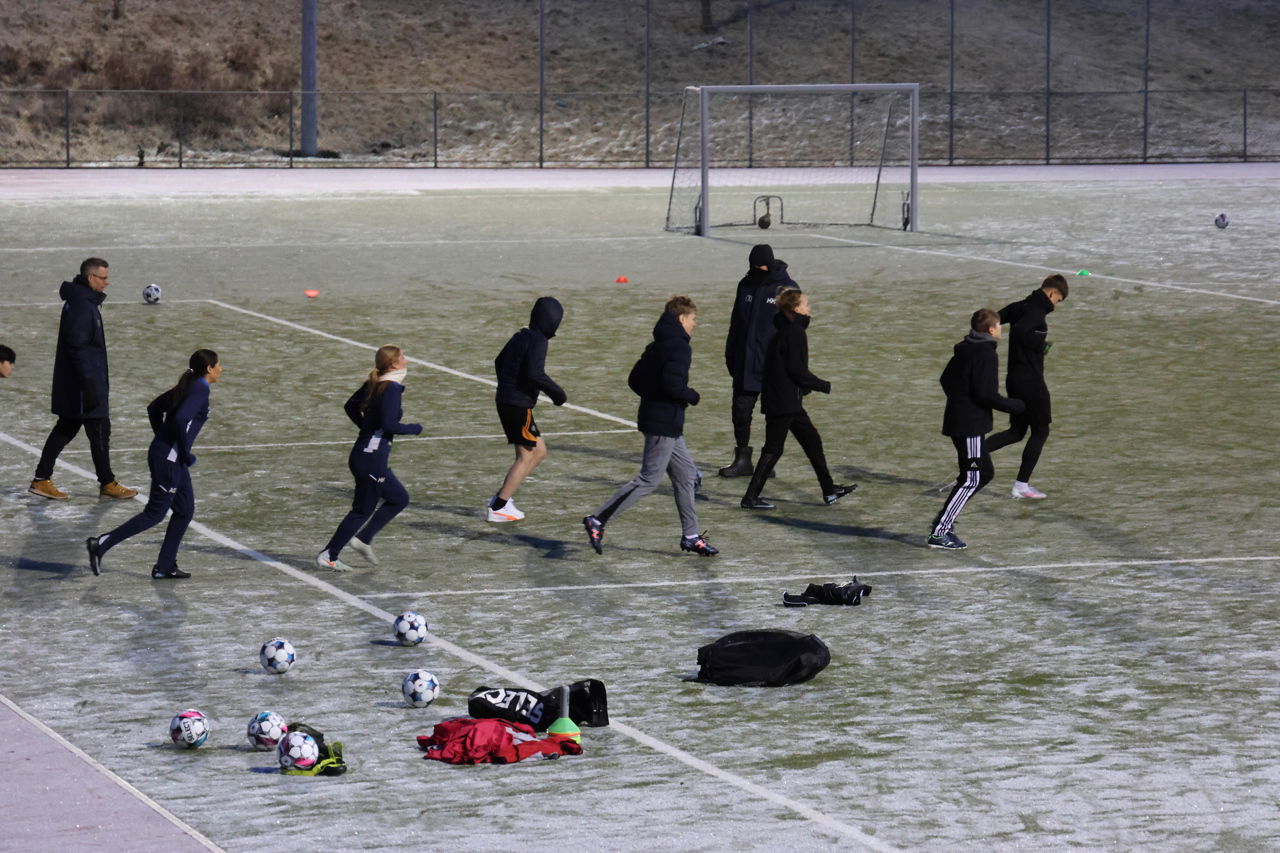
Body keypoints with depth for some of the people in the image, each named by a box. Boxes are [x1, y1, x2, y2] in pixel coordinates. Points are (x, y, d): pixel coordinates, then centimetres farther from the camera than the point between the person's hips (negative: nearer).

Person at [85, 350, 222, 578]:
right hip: (169, 460, -10)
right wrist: (185, 454, -18)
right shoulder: (200, 390, -14)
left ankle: (165, 567, 17)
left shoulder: (187, 387, 13)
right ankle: (101, 544, -5)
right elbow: (181, 419, -29)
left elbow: (154, 408, 21)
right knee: (154, 513, -4)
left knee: (185, 511, 14)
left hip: (161, 453, 10)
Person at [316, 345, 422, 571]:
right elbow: (389, 425, -25)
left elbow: (351, 406, 19)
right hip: (373, 458, -9)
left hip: (364, 453, 9)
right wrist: (413, 429, -10)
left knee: (399, 498, 18)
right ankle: (328, 556, 4)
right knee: (363, 510, 1)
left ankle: (363, 539, 15)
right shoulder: (392, 389, -17)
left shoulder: (373, 384, 9)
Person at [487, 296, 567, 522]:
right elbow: (536, 374, -28)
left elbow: (499, 362, 25)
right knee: (526, 457, 0)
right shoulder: (538, 341, -15)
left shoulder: (520, 336, 12)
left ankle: (501, 497, 14)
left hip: (505, 401, 9)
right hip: (519, 406, -9)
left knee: (539, 452, 15)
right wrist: (557, 393, -15)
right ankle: (498, 508, 3)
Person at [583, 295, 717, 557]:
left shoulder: (657, 346, 14)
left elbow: (634, 380, 16)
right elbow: (671, 383, -26)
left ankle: (691, 536, 18)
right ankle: (598, 520, -8)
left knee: (686, 473, 15)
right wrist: (692, 397, -9)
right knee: (649, 479, -7)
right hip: (664, 424, -10)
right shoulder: (679, 347, -15)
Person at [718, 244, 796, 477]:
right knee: (740, 409, 3)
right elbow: (736, 324, 14)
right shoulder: (746, 285, 8)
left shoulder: (786, 288, -6)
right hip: (745, 363, 4)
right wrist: (730, 355, 11)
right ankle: (742, 460, 12)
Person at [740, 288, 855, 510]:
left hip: (789, 402, 10)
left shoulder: (785, 330, 14)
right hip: (783, 401, -10)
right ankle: (751, 497, -1)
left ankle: (829, 490, 19)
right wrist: (823, 386, -10)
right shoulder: (794, 332, -16)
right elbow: (796, 369, -20)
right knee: (773, 449, -5)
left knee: (812, 439, 14)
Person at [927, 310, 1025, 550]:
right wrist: (1016, 406, -10)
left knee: (985, 472, 18)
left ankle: (944, 519, 16)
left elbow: (945, 380, 21)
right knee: (972, 479, -5)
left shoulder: (964, 350, 12)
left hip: (956, 420, 10)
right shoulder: (986, 354, -16)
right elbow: (986, 394, -21)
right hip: (971, 425, -10)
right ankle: (939, 532, -7)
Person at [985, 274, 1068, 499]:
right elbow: (1019, 331, -34)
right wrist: (1040, 345, -19)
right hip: (1031, 382, -9)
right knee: (1040, 432, 4)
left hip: (1014, 379, 9)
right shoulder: (1036, 311, -18)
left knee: (1016, 431, 18)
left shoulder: (1019, 307, 8)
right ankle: (1021, 485, 5)